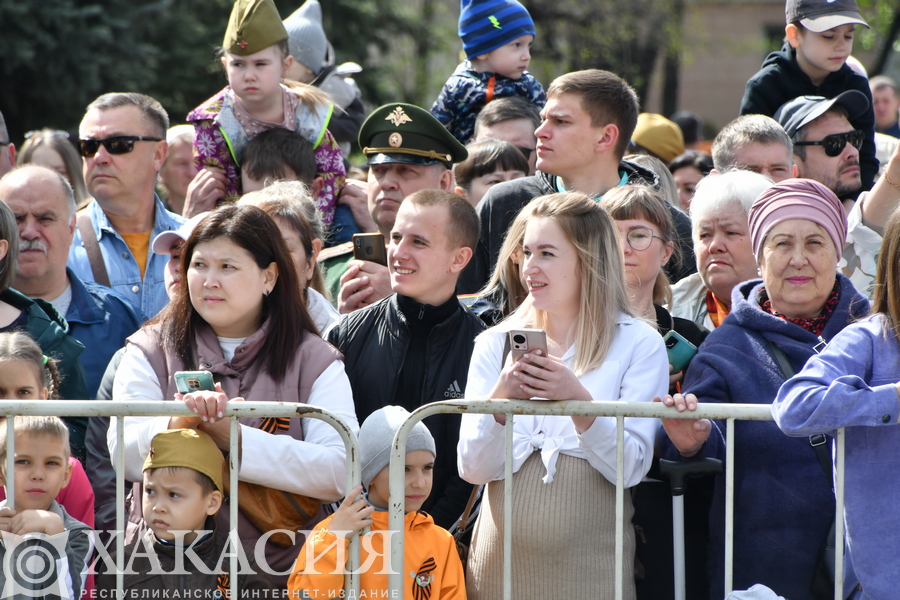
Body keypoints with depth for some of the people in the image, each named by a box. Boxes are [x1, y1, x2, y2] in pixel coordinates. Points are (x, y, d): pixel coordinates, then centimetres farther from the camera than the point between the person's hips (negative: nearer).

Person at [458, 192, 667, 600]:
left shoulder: (638, 344, 1)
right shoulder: (495, 344, 9)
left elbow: (630, 467, -8)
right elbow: (472, 468, 0)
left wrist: (578, 399, -22)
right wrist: (500, 398, -17)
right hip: (503, 560, 2)